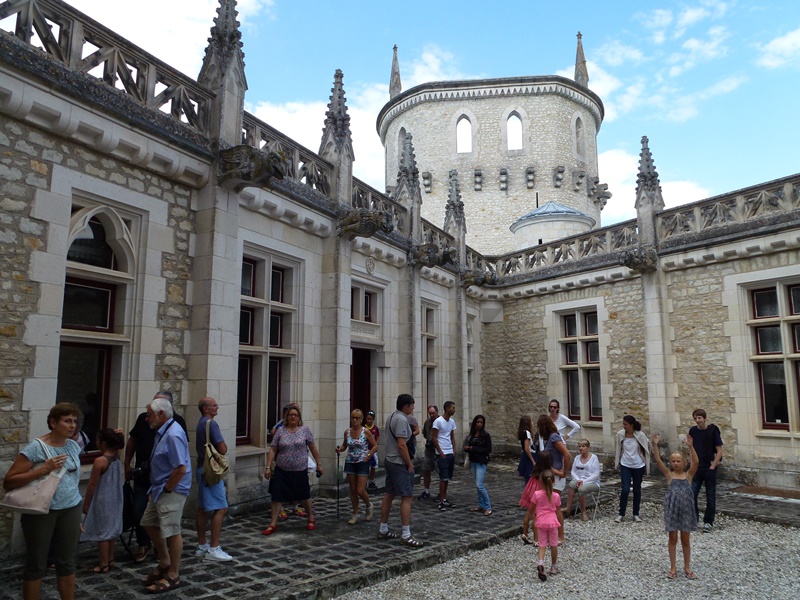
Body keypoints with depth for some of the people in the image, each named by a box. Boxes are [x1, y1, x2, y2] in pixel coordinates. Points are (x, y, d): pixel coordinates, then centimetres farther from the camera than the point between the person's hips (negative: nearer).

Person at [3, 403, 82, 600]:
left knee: (68, 562, 11)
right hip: (41, 512, -5)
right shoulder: (35, 448, -12)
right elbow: (8, 482, -14)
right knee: (36, 564, 7)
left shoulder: (74, 447, 6)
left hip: (71, 510, 5)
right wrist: (44, 469, -25)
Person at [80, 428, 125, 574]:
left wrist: (86, 503, -7)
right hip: (114, 500, 8)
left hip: (102, 501, -8)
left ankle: (104, 564, 11)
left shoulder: (100, 461, -22)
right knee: (110, 530, 19)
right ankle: (110, 559, 30)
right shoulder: (117, 457, -1)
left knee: (101, 532, 3)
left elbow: (92, 484, -16)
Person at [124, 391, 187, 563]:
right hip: (142, 474, 3)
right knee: (139, 511, 4)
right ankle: (143, 544, 25)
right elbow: (132, 442, 14)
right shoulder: (143, 418, 2)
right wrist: (127, 465, 10)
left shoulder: (177, 421, -9)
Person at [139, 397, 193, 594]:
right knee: (149, 524, 20)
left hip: (171, 491, -11)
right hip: (159, 489, 11)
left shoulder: (173, 435, -23)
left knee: (172, 532, 0)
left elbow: (181, 469, -26)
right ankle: (164, 563, 36)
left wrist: (166, 490, -17)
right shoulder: (162, 431, 8)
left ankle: (173, 576, 16)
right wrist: (157, 489, 15)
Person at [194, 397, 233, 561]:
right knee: (220, 508, -7)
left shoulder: (200, 424, 13)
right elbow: (223, 449, -19)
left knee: (203, 508, 14)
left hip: (202, 468, 10)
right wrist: (224, 445, 1)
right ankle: (213, 549, -6)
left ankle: (202, 546, 22)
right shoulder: (211, 424, -17)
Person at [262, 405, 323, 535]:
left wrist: (319, 464, 3)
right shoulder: (280, 431, 0)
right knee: (277, 496, 0)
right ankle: (273, 524, 13)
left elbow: (313, 448, 3)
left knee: (304, 495, 12)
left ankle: (311, 519, 32)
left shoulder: (305, 430, -1)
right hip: (281, 471, 1)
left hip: (300, 471, -1)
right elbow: (272, 450, 1)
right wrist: (268, 467, -5)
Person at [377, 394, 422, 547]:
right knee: (407, 497, -8)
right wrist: (410, 465, -15)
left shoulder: (391, 417, 13)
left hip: (390, 460, 10)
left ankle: (383, 530, 24)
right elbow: (401, 445, -23)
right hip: (399, 463, -10)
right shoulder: (401, 420, -18)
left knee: (388, 495, 15)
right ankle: (406, 536, -6)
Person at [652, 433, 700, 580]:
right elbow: (658, 461, -13)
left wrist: (690, 446, -29)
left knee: (685, 540, 12)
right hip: (672, 510, 0)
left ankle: (687, 568, 27)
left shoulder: (688, 475, -1)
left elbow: (696, 462, -17)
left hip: (686, 510, 0)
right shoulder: (669, 475, -1)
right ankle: (673, 567, 22)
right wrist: (655, 445, -24)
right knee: (672, 539, 10)